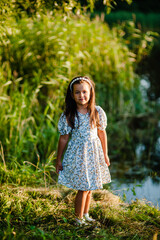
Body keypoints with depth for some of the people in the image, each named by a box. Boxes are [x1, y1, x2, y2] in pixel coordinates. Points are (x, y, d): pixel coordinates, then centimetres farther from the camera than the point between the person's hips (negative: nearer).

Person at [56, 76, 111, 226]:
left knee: (90, 187, 13)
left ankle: (86, 214, 31)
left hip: (94, 153, 3)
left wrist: (105, 155, 12)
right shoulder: (68, 116, -10)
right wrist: (58, 160, 2)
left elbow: (102, 133, 7)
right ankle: (78, 218, 16)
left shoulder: (97, 112, -3)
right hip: (77, 154, -3)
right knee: (83, 188, -2)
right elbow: (64, 138, -3)